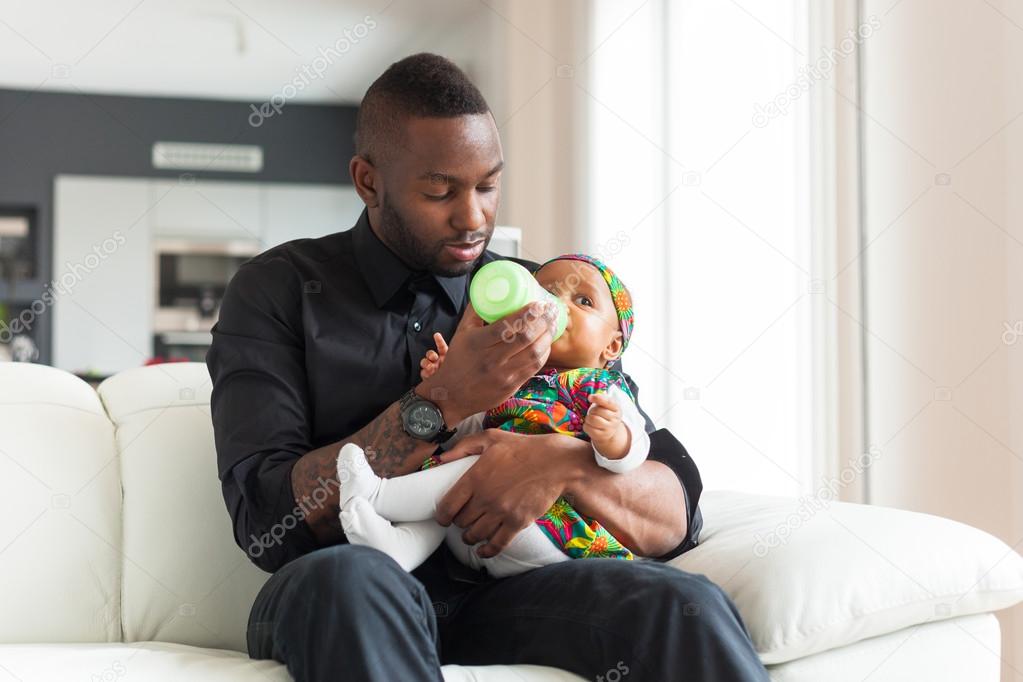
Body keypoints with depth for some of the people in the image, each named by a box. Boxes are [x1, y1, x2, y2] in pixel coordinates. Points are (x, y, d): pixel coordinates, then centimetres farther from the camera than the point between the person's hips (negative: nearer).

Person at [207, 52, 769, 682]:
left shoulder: (537, 300, 13)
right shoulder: (279, 289, 6)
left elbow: (676, 516, 8)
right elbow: (267, 522, -8)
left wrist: (567, 465, -15)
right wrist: (442, 403, -15)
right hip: (333, 606, -1)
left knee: (687, 605, -28)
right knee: (344, 578, -38)